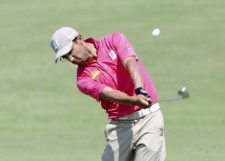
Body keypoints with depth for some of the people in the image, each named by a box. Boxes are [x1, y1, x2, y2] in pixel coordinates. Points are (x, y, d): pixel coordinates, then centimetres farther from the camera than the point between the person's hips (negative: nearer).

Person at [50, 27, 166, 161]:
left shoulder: (115, 40, 2)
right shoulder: (83, 78, -1)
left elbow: (130, 64, -15)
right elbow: (109, 93, -18)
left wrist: (140, 91, -35)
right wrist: (134, 100, -38)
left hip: (149, 118, -1)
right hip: (120, 126, 2)